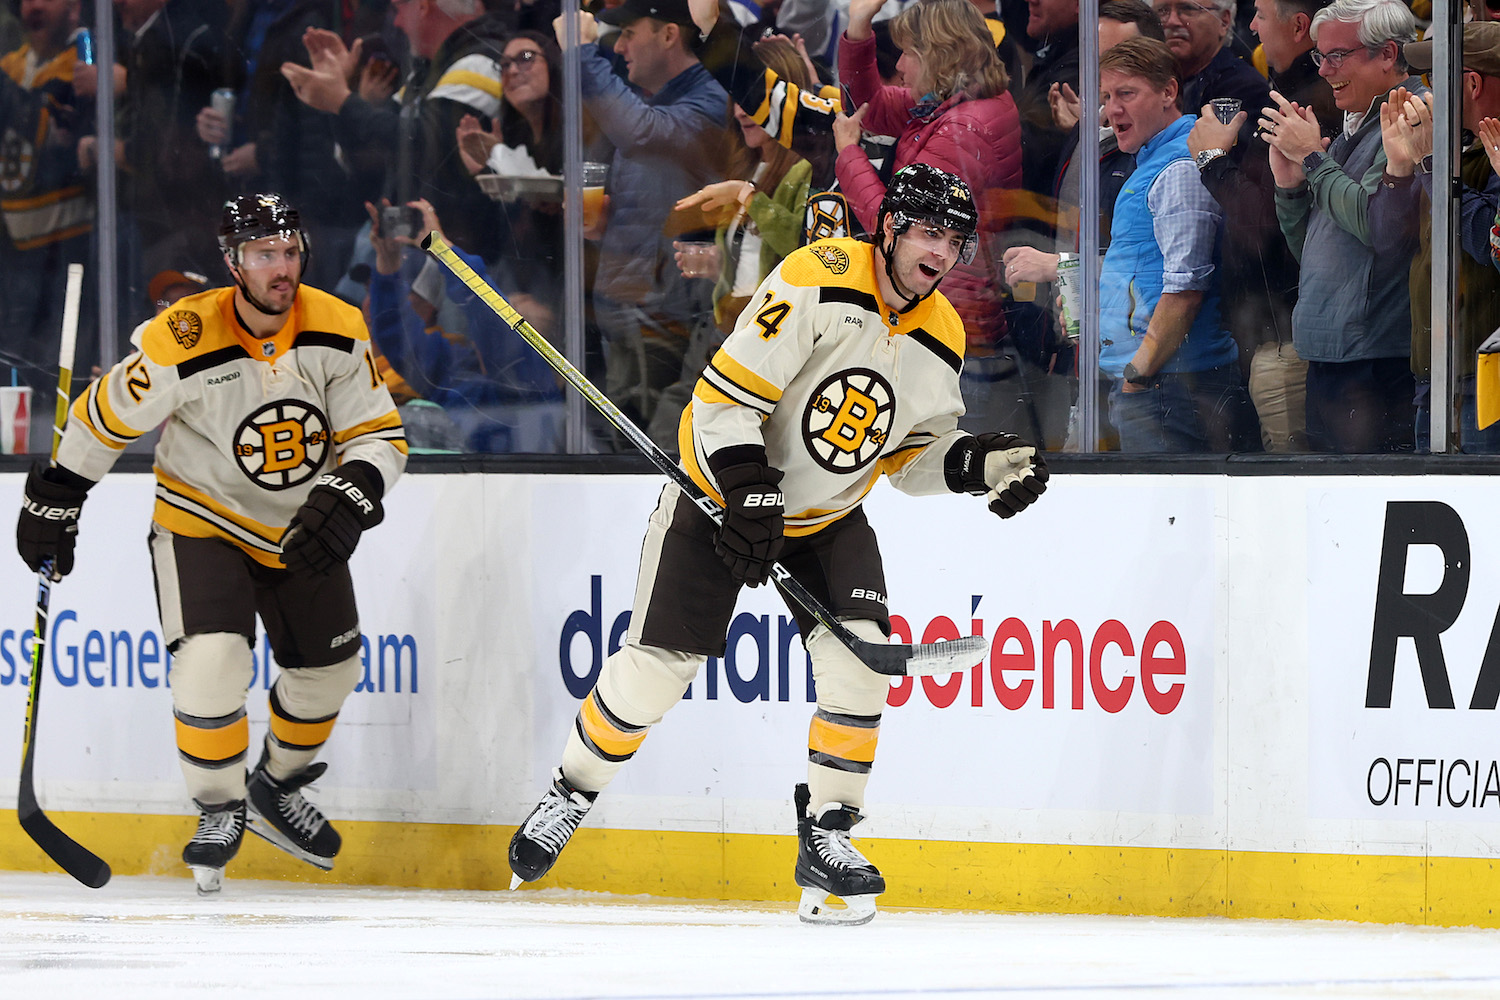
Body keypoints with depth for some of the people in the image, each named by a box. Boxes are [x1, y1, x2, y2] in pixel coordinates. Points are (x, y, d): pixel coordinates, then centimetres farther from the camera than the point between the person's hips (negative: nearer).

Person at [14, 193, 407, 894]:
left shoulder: (337, 331, -15)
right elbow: (103, 418, -12)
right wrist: (53, 505, -4)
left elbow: (380, 436, -10)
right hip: (202, 520, -4)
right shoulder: (183, 343, -26)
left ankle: (277, 790, 39)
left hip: (301, 528, 4)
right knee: (211, 659, -23)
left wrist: (350, 495, -30)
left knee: (328, 669, 12)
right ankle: (220, 809, -1)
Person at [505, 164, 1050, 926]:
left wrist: (980, 463, -12)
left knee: (860, 655, -15)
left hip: (827, 517, 5)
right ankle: (571, 793, 16)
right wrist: (750, 495, -30)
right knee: (654, 668, -7)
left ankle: (827, 834, -5)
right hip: (721, 488, -5)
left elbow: (910, 457, 6)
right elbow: (727, 396, -25)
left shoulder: (941, 337, -4)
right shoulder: (820, 281, -25)